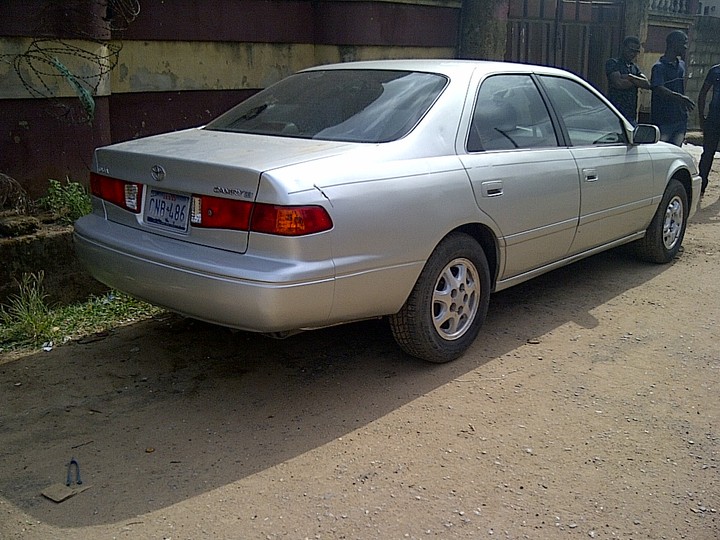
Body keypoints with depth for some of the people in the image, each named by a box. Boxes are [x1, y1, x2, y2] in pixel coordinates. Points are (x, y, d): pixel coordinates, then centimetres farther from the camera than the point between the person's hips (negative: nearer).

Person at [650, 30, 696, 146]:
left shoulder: (681, 65, 15)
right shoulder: (659, 67, -10)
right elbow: (659, 89, -26)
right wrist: (680, 97, -39)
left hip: (680, 120, 7)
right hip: (663, 122, -7)